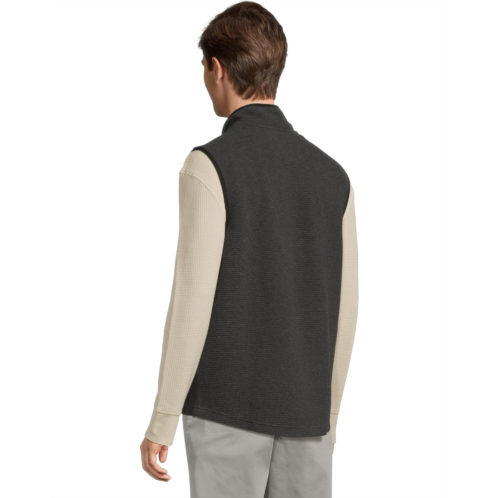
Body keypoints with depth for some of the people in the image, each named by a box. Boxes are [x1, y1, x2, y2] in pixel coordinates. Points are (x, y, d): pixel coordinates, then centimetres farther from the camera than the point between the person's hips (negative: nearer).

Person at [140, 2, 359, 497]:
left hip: (228, 407, -5)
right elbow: (343, 311, 8)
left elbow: (194, 303, -16)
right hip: (302, 411, 5)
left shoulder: (208, 167, -13)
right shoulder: (331, 175, 5)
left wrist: (162, 420, -7)